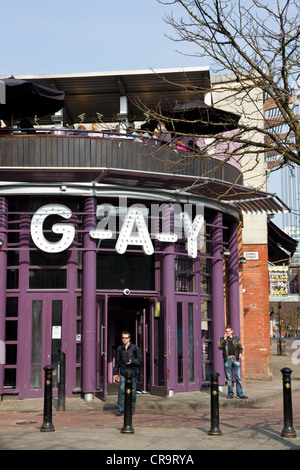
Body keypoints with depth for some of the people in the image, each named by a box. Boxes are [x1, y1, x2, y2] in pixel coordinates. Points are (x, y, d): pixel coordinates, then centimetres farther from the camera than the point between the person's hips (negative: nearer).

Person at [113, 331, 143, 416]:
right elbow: (117, 362, 13)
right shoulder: (119, 348, 7)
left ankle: (132, 409, 16)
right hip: (123, 373, 2)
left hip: (133, 372, -1)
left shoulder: (135, 348, -1)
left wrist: (132, 361, -14)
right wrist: (116, 373, 11)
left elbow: (141, 359, 0)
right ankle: (120, 408, -1)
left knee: (132, 391, 4)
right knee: (121, 389, -9)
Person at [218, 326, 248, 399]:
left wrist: (240, 353, -5)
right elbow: (220, 347, -4)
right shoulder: (222, 339, 9)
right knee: (229, 378, 3)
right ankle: (230, 394, 10)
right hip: (227, 359, -1)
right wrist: (224, 340, -12)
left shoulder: (236, 338, 12)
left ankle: (240, 394, 3)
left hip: (235, 358, 1)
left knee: (238, 377, -1)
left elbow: (240, 347, 14)